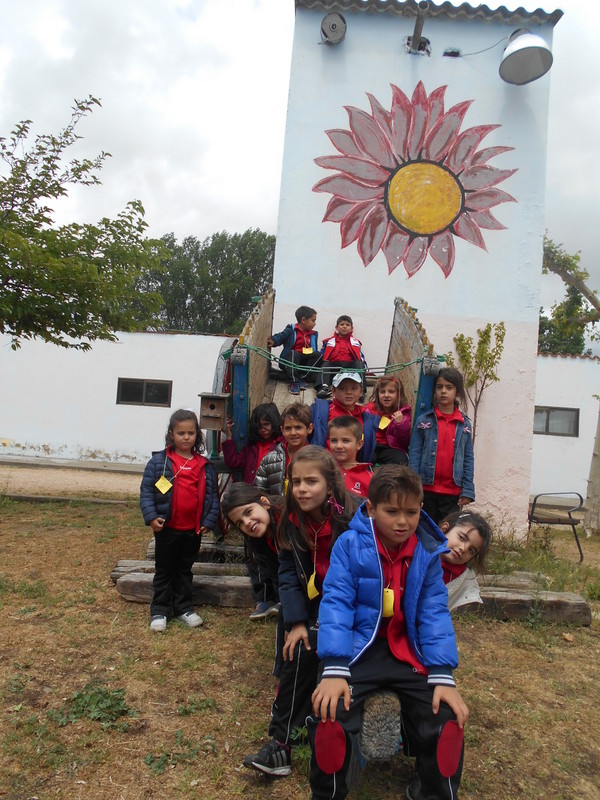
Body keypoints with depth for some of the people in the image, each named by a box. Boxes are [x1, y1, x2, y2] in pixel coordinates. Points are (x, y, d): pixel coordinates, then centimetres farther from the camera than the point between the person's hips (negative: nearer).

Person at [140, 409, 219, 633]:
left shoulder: (205, 466, 2)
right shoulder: (159, 461, -7)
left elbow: (212, 495, 5)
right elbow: (146, 490, -7)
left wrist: (209, 521, -3)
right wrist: (151, 516, -17)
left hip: (193, 530, 3)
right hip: (167, 529, -3)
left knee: (185, 570, 18)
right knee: (164, 571, 11)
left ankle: (183, 608, 31)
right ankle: (159, 611, 23)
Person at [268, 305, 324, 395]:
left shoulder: (313, 335, 15)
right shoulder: (291, 330, -1)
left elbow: (315, 350, 8)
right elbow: (280, 337, -17)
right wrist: (273, 341, -37)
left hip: (305, 362, 4)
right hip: (290, 361, -4)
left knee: (318, 354, -17)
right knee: (294, 353, -34)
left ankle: (303, 379, -24)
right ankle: (294, 382, -39)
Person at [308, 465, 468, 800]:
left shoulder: (428, 552, 1)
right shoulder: (349, 545, -8)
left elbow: (435, 613, 0)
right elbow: (336, 604, -12)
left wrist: (443, 675, -12)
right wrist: (335, 669, -22)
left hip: (410, 652, 3)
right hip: (359, 649, -2)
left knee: (447, 721, -16)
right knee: (329, 716, -24)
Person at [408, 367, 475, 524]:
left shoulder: (465, 424, 4)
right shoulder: (423, 420, 0)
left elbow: (468, 458, 5)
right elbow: (414, 455, -1)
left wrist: (467, 491, -1)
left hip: (453, 493, 1)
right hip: (426, 490, -1)